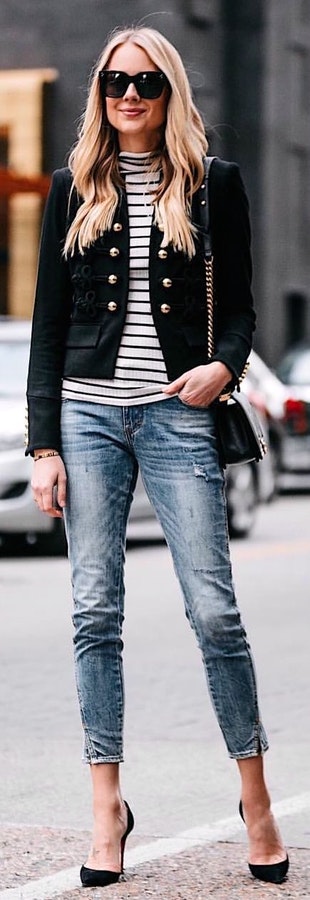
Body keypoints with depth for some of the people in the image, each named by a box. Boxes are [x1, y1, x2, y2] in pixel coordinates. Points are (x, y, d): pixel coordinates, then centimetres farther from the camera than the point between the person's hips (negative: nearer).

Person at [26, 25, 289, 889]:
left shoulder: (215, 183, 6)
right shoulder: (75, 187, 9)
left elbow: (238, 306, 9)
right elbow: (48, 320, 8)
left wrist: (226, 366, -14)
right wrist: (43, 444, 1)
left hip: (177, 414, -2)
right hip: (87, 413, 2)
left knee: (214, 611, -5)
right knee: (95, 613, 2)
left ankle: (255, 798, 9)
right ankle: (108, 807, 10)